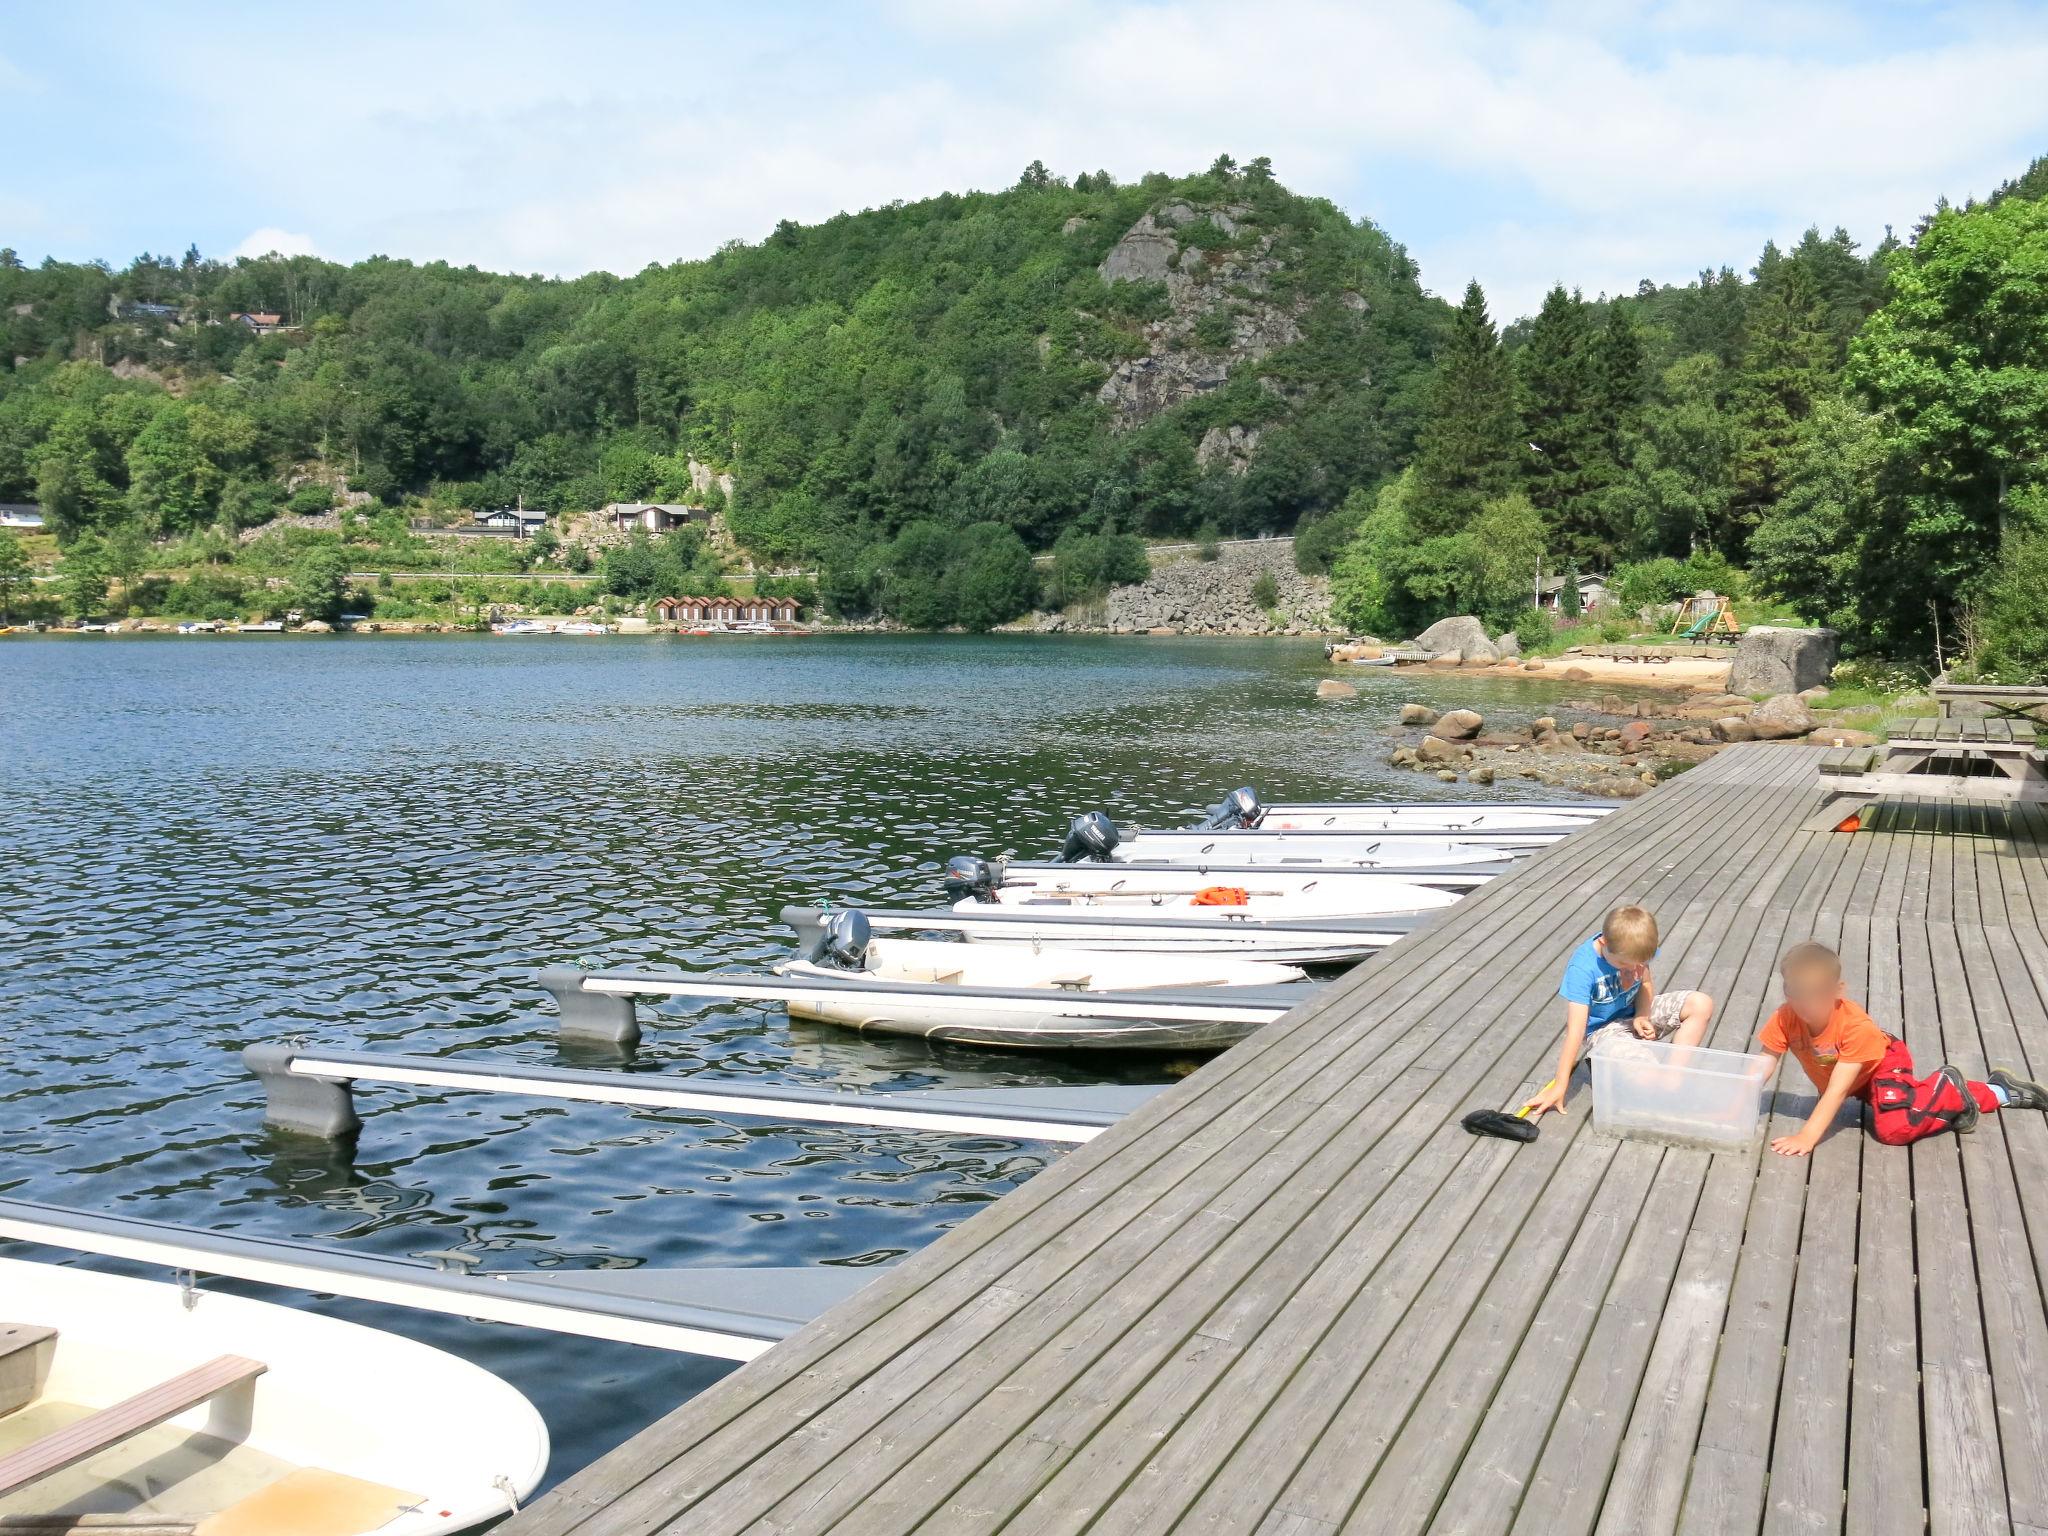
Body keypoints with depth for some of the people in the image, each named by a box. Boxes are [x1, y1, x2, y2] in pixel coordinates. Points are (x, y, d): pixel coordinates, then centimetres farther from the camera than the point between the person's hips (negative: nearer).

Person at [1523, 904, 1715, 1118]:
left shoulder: (1632, 949, -16)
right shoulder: (1582, 969, -31)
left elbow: (1645, 983, 5)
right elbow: (1575, 1030, -32)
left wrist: (1642, 1016, -17)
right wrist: (1559, 1087, -32)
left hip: (1636, 1013, 7)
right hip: (1603, 1028, -7)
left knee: (1702, 1005, -14)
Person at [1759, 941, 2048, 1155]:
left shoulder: (1855, 1026, -38)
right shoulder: (1785, 1020, -27)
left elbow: (1838, 1089, -41)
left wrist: (1807, 1136, -49)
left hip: (1883, 1062, -5)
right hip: (1859, 1082, 6)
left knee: (1894, 1128, -29)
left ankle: (1947, 1089, 0)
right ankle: (2002, 1092, 31)